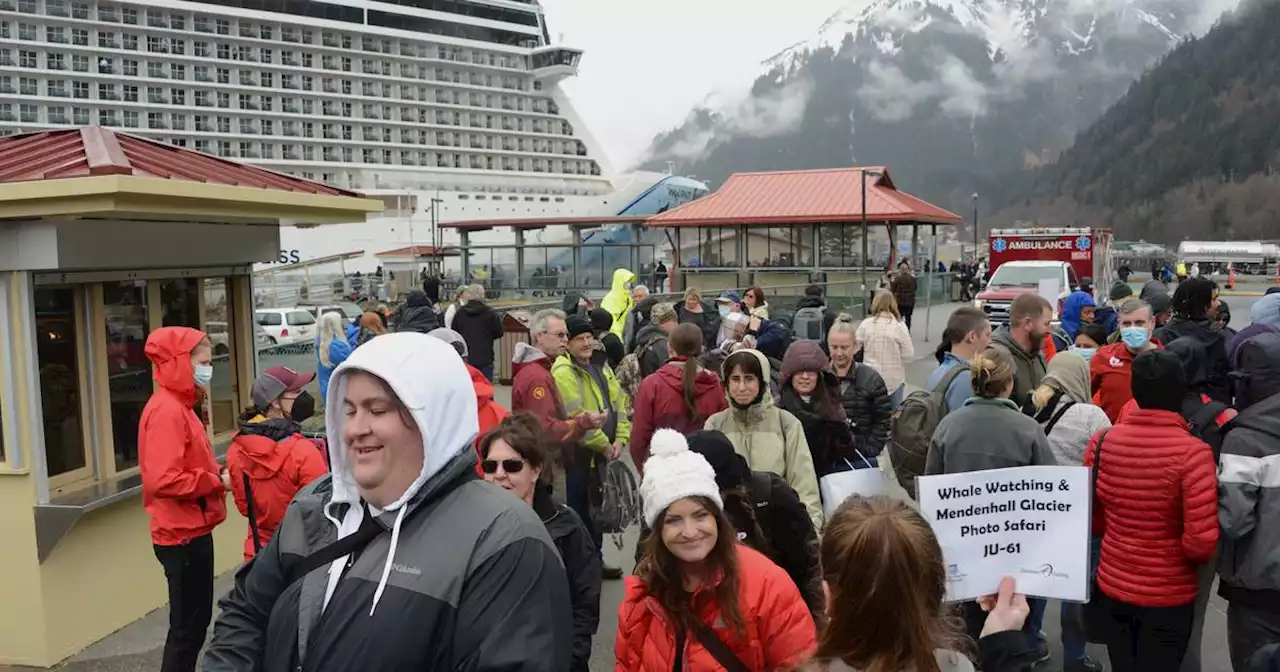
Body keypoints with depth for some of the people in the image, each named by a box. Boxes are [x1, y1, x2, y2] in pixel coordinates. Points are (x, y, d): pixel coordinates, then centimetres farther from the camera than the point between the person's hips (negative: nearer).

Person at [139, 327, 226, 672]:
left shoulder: (178, 406, 13)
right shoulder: (167, 410, -18)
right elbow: (162, 479, -27)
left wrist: (215, 472, 1)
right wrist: (215, 481, -17)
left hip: (191, 530, 10)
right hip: (183, 534, -10)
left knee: (194, 620, 18)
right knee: (187, 626, 0)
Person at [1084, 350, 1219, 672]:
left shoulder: (1102, 442, -9)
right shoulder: (1192, 452, -21)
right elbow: (1202, 542, -23)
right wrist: (1186, 554, -2)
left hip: (1111, 587, 4)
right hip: (1169, 597, -3)